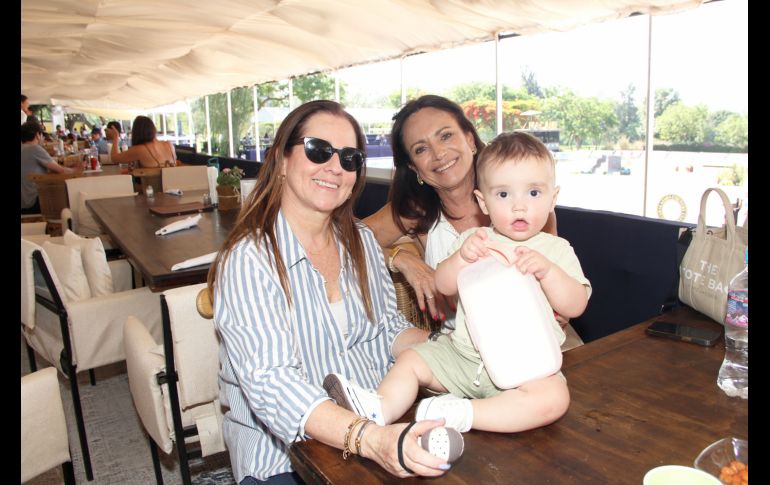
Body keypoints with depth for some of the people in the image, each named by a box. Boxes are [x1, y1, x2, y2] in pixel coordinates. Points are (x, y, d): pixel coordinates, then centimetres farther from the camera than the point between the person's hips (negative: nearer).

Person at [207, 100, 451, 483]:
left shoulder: (361, 241, 8)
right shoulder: (248, 259, -14)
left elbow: (387, 330, 11)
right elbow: (272, 383, -23)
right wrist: (369, 440, -35)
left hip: (381, 428, 6)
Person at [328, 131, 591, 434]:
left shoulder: (556, 250, 0)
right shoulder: (474, 240, 6)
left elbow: (575, 306, -7)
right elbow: (443, 286, -2)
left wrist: (547, 271, -24)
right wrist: (462, 257, -22)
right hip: (461, 352, 3)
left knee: (554, 398, -30)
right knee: (410, 360, -5)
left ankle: (461, 415, -32)